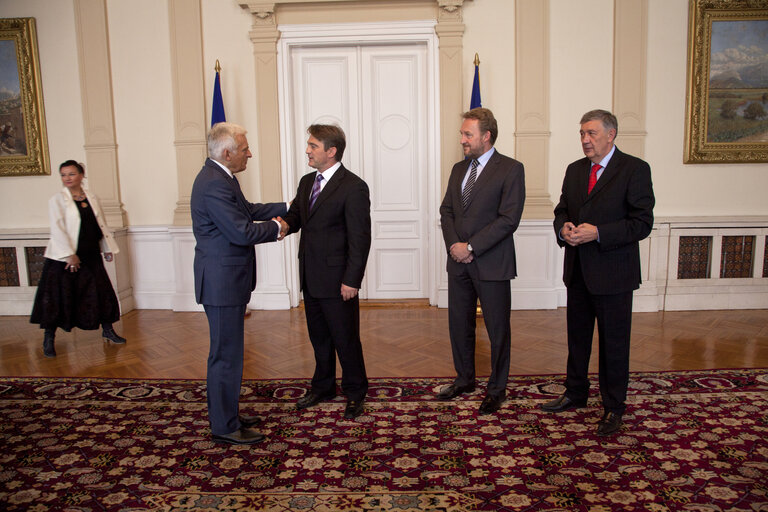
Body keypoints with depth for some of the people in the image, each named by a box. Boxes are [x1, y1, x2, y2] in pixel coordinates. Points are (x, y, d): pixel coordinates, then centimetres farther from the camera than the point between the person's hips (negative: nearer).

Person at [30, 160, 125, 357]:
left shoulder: (91, 198, 9)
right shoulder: (57, 200, -5)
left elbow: (101, 224, 15)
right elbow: (57, 229, -13)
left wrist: (108, 248, 12)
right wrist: (69, 255, -19)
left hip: (91, 256, 5)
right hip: (63, 258, -4)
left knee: (102, 293, 9)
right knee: (57, 296, 0)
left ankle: (107, 330, 25)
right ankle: (48, 339, 13)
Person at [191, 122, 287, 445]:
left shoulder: (220, 177, 11)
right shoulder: (214, 185, -22)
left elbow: (248, 210, 20)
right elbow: (242, 232, -23)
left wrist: (286, 208, 16)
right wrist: (275, 228, -7)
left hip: (227, 279, 11)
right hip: (222, 282, -11)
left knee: (228, 352, 19)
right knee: (226, 355, 0)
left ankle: (227, 415, 33)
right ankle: (224, 427, 13)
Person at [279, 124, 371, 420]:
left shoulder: (353, 187, -14)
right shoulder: (307, 182, 11)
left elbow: (360, 238, -16)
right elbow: (296, 213, 16)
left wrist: (351, 280, -19)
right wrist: (286, 224, -10)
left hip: (337, 280, -7)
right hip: (310, 278, 8)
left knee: (345, 339, 5)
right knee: (318, 337, 20)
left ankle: (355, 393, 24)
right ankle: (323, 387, 37)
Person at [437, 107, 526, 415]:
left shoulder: (511, 169, -7)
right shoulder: (459, 169, 13)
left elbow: (509, 219, -15)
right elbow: (446, 210, 12)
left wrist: (471, 247, -16)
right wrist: (453, 244, -5)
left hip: (491, 263, -6)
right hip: (458, 262, 6)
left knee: (497, 329, 6)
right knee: (459, 324, 15)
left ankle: (496, 389, 23)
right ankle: (464, 380, 33)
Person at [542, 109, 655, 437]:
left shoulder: (634, 170, -9)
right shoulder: (574, 170, 10)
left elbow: (642, 223, -14)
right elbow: (562, 210, 15)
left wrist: (598, 233, -24)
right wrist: (563, 228, -8)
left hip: (612, 273, -6)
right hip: (578, 271, 6)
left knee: (614, 343, 6)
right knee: (577, 336, 18)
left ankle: (613, 407, 22)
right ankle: (575, 393, 36)